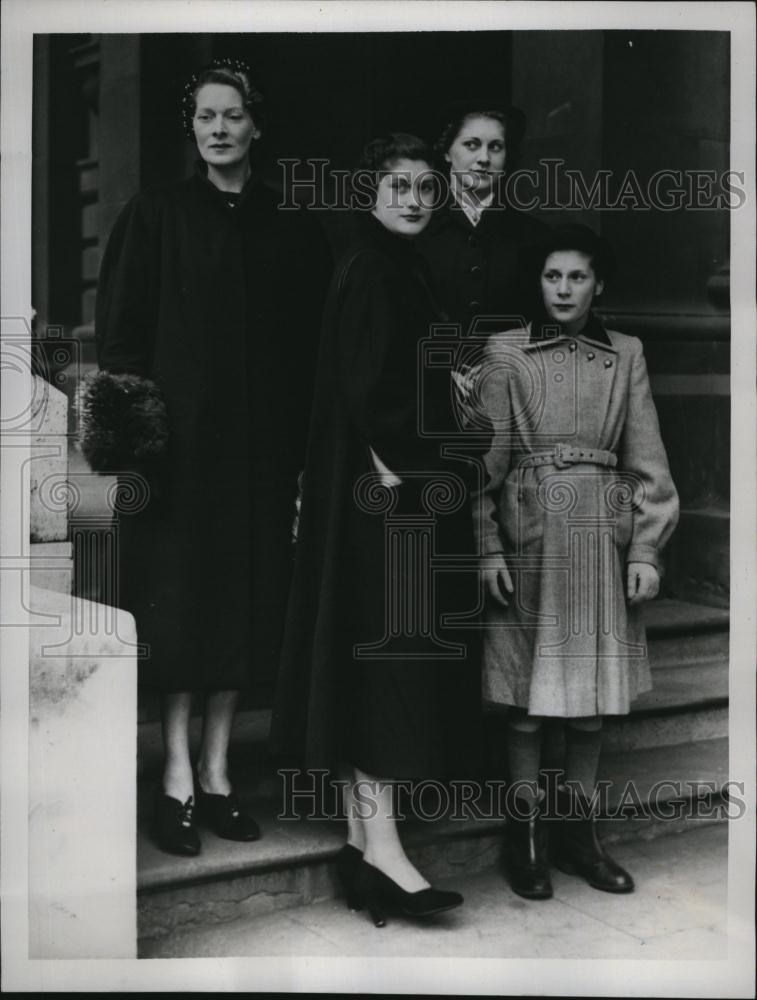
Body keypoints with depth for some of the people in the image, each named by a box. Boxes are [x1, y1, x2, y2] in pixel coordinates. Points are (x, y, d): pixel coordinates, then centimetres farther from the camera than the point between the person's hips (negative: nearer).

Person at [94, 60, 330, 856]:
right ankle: (177, 775, 10)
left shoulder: (291, 231, 9)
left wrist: (302, 456, 1)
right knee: (177, 602, 0)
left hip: (259, 445, 3)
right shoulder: (155, 217, 2)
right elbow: (118, 333, -2)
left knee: (244, 601, 6)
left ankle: (216, 772, 18)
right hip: (177, 440, -2)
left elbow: (311, 351, 7)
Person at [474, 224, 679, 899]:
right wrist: (488, 546, -6)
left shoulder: (626, 356, 8)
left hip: (602, 539, 2)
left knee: (594, 696, 7)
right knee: (527, 699, 2)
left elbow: (647, 459, 6)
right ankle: (527, 837, 15)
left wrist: (646, 547, -1)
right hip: (529, 536, -2)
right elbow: (487, 457, 0)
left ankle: (578, 833, 21)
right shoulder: (505, 354, 3)